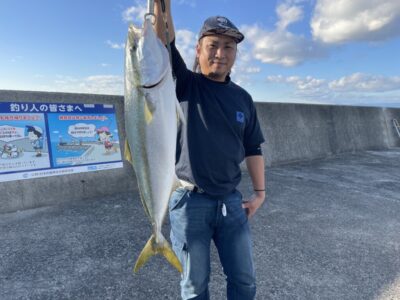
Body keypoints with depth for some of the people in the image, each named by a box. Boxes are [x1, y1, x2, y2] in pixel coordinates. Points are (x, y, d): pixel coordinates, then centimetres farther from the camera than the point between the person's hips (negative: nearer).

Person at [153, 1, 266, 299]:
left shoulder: (243, 98, 8)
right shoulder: (185, 85, -2)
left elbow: (253, 148, 11)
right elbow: (166, 41, -18)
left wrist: (260, 192, 7)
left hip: (231, 201, 4)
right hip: (189, 201, -3)